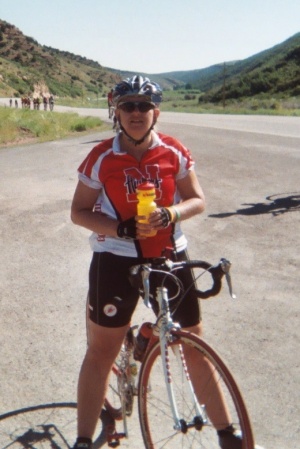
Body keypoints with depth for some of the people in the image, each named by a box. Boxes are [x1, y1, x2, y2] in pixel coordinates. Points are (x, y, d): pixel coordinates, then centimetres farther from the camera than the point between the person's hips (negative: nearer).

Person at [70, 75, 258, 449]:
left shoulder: (174, 152, -2)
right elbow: (79, 212, -2)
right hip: (116, 260, -1)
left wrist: (168, 214, -18)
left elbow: (197, 200, 4)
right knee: (101, 350, 5)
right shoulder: (101, 157, -6)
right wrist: (123, 228, -19)